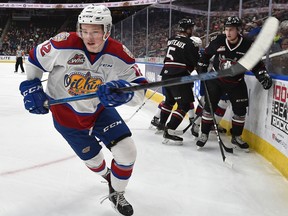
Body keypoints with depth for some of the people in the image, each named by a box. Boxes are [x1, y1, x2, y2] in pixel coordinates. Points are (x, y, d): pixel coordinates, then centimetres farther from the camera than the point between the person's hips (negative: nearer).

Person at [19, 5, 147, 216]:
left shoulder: (119, 54, -22)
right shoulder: (64, 44, -24)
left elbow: (139, 91, -25)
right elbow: (34, 58, -6)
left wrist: (124, 91, -46)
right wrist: (31, 88, -9)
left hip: (100, 110, 2)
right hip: (66, 113, -1)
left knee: (127, 152, -7)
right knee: (93, 158, 10)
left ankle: (116, 194, 22)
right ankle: (106, 174, 50)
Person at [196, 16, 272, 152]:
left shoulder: (247, 45, -14)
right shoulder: (218, 41, -11)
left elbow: (256, 63, -5)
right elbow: (206, 54, 5)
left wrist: (263, 75, -18)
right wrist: (201, 69, 4)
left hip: (236, 83, 1)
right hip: (216, 79, 0)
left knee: (240, 110, 5)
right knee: (209, 106, -5)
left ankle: (236, 137, 23)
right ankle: (204, 134, 9)